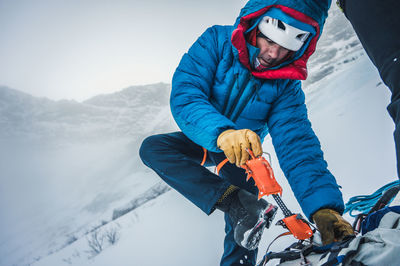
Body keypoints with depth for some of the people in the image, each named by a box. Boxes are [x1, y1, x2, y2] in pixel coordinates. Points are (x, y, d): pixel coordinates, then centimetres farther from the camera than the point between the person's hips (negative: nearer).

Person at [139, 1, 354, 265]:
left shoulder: (287, 85, -23)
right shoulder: (217, 41, -26)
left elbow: (298, 147, -31)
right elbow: (184, 95, -39)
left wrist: (323, 206, -47)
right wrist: (221, 132, -60)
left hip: (242, 154, 0)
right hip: (202, 141, 0)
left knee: (245, 228, -13)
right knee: (152, 148, -27)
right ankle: (238, 203, -35)